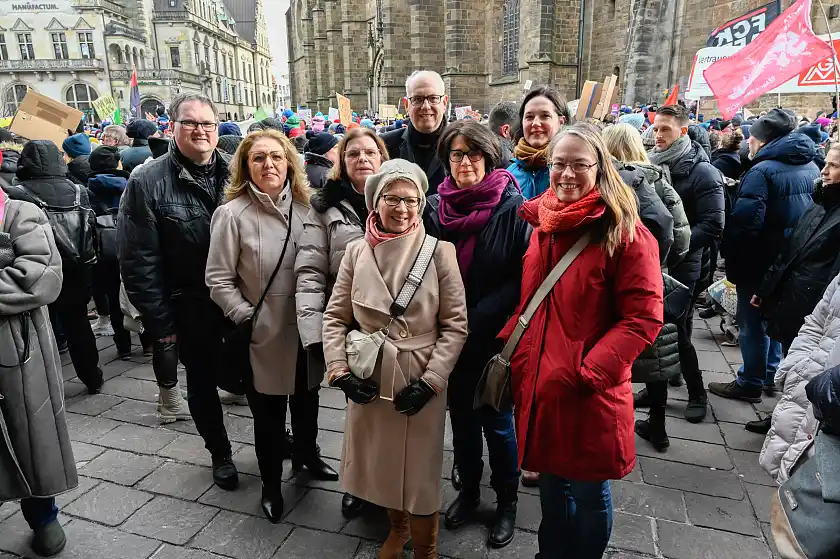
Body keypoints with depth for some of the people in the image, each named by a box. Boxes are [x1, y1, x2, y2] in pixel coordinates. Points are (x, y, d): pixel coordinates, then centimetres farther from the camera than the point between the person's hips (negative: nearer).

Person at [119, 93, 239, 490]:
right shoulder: (147, 182, -10)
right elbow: (138, 262, -9)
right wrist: (160, 323, -10)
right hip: (192, 308, -1)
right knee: (202, 381, 16)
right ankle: (220, 453, 39)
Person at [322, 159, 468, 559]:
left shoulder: (440, 252, -9)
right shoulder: (357, 252, -1)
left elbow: (455, 324, -7)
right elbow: (334, 317, 4)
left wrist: (429, 381, -13)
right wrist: (340, 372, -6)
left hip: (420, 381, -3)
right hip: (367, 379, 3)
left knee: (419, 473, 10)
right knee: (379, 466, 20)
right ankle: (397, 527, 50)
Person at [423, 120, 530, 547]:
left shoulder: (512, 207, -11)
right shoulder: (435, 207, 0)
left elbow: (524, 276, -14)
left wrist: (477, 318, -18)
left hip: (494, 339, -3)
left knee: (497, 421, 10)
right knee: (461, 416, 18)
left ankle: (506, 502, 34)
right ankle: (468, 490, 41)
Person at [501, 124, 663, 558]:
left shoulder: (625, 234, -12)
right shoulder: (542, 224, 6)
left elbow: (644, 318, -15)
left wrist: (591, 371, -20)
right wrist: (509, 347, 5)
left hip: (588, 394, -5)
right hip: (538, 384, 5)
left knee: (588, 493, 14)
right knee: (551, 484, 23)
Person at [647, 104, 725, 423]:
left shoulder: (701, 171, -10)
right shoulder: (650, 164, 8)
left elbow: (712, 225, -16)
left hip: (679, 267, -5)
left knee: (677, 333, 3)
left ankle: (697, 395, 23)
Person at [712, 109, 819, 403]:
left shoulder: (762, 171, -21)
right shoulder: (811, 167, 6)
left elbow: (744, 223, -29)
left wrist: (731, 259, -16)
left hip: (761, 262, -8)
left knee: (753, 323, 5)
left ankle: (750, 384, 17)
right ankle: (772, 376, 34)